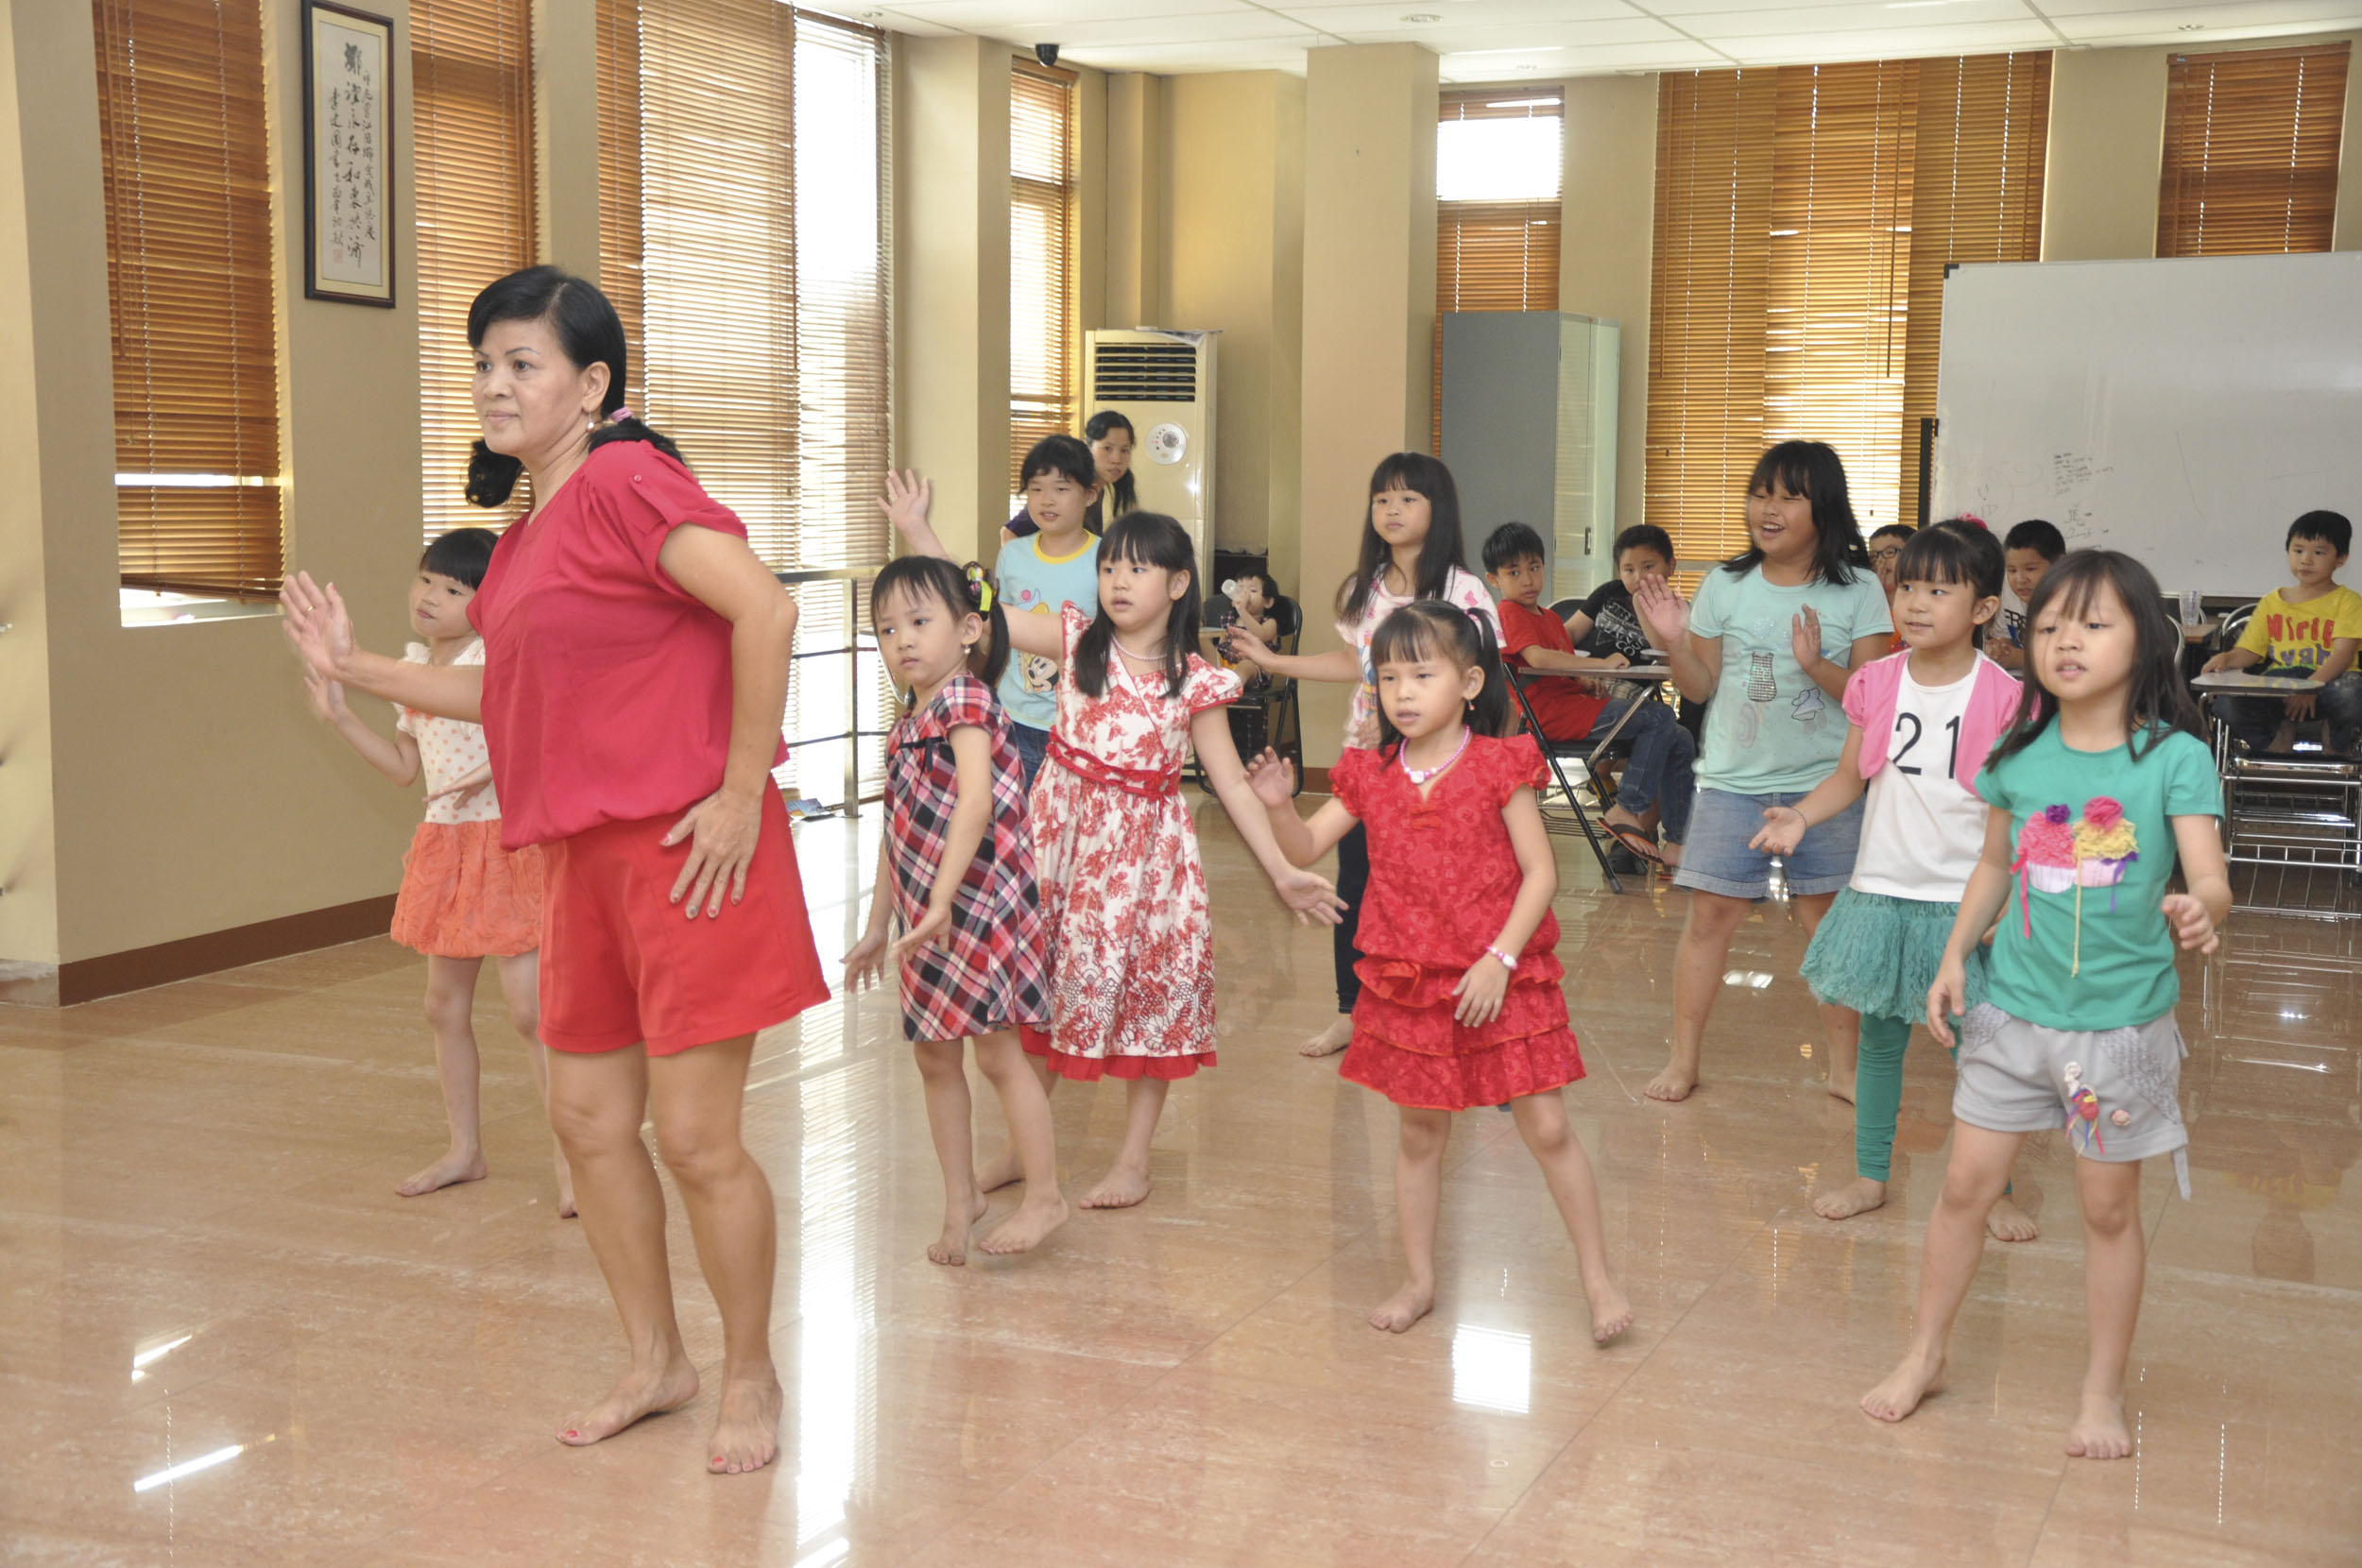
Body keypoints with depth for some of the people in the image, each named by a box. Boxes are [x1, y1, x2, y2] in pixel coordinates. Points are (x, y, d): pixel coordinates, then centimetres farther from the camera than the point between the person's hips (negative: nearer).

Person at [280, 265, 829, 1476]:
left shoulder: (626, 479, -13)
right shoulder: (528, 531, 15)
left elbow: (764, 609, -24)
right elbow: (516, 690, 24)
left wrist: (741, 791, -21)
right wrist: (357, 668, 22)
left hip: (684, 846, -9)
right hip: (586, 851, 10)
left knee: (695, 1135, -3)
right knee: (586, 1115, 14)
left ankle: (750, 1377, 18)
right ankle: (655, 1363, 30)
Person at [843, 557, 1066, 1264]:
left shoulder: (963, 699, -13)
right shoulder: (907, 725, 14)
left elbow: (977, 799, -26)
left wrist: (943, 897, -32)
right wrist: (879, 927, 22)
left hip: (978, 906, -9)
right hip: (929, 921, 9)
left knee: (997, 1051, -3)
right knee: (935, 1055, 13)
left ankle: (1044, 1196, 9)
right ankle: (961, 1197, 25)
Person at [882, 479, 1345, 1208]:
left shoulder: (1195, 682, -3)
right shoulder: (1077, 642, 1)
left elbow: (1232, 785, -1)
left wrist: (1281, 871, -5)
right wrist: (916, 530, -8)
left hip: (1143, 847, -1)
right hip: (1064, 835, 1)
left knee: (1149, 987, 5)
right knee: (1048, 978, 8)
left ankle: (1134, 1160, 19)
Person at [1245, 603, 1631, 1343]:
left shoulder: (1498, 766, -8)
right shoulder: (1371, 776, 3)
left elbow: (1541, 873, -9)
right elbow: (1306, 848, 3)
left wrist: (1499, 959, -16)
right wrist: (1279, 805, -18)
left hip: (1500, 980, -3)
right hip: (1407, 980, 4)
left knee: (1547, 1129, 0)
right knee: (1419, 1132, 14)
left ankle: (1598, 1277, 14)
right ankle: (1418, 1279, 28)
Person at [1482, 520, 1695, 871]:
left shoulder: (1550, 618, 26)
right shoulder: (1510, 614, -5)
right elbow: (1537, 658, -22)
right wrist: (1602, 664, -20)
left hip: (1573, 701, 10)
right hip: (1551, 714, -10)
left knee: (1681, 742, 4)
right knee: (1659, 717, -21)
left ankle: (1677, 843, 1)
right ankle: (1626, 812, -16)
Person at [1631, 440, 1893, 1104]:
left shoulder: (1858, 590, -1)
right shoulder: (1726, 585, 3)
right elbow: (1701, 687, 7)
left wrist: (1817, 666, -21)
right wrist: (1675, 643, -11)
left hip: (1826, 783, -1)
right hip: (1733, 780, 1)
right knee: (1710, 912, 1)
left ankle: (1843, 1065, 18)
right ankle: (1683, 1060, 11)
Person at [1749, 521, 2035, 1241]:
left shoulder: (2003, 696, -10)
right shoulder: (1876, 683, 1)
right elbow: (1850, 777, 8)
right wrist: (1800, 815, -10)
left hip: (1965, 899, -3)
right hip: (1882, 890, 3)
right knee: (1880, 1035, 14)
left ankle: (1995, 1192, 20)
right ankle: (1870, 1176, 28)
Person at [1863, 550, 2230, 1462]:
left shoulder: (2176, 759, -12)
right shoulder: (2020, 756, -1)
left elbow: (2210, 879, -19)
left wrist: (2198, 913, -41)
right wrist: (1954, 957, 6)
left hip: (2121, 1021, -3)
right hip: (2013, 1011, 3)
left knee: (2109, 1208, 10)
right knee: (1965, 1186, 10)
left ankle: (2103, 1390, 28)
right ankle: (1926, 1353, 29)